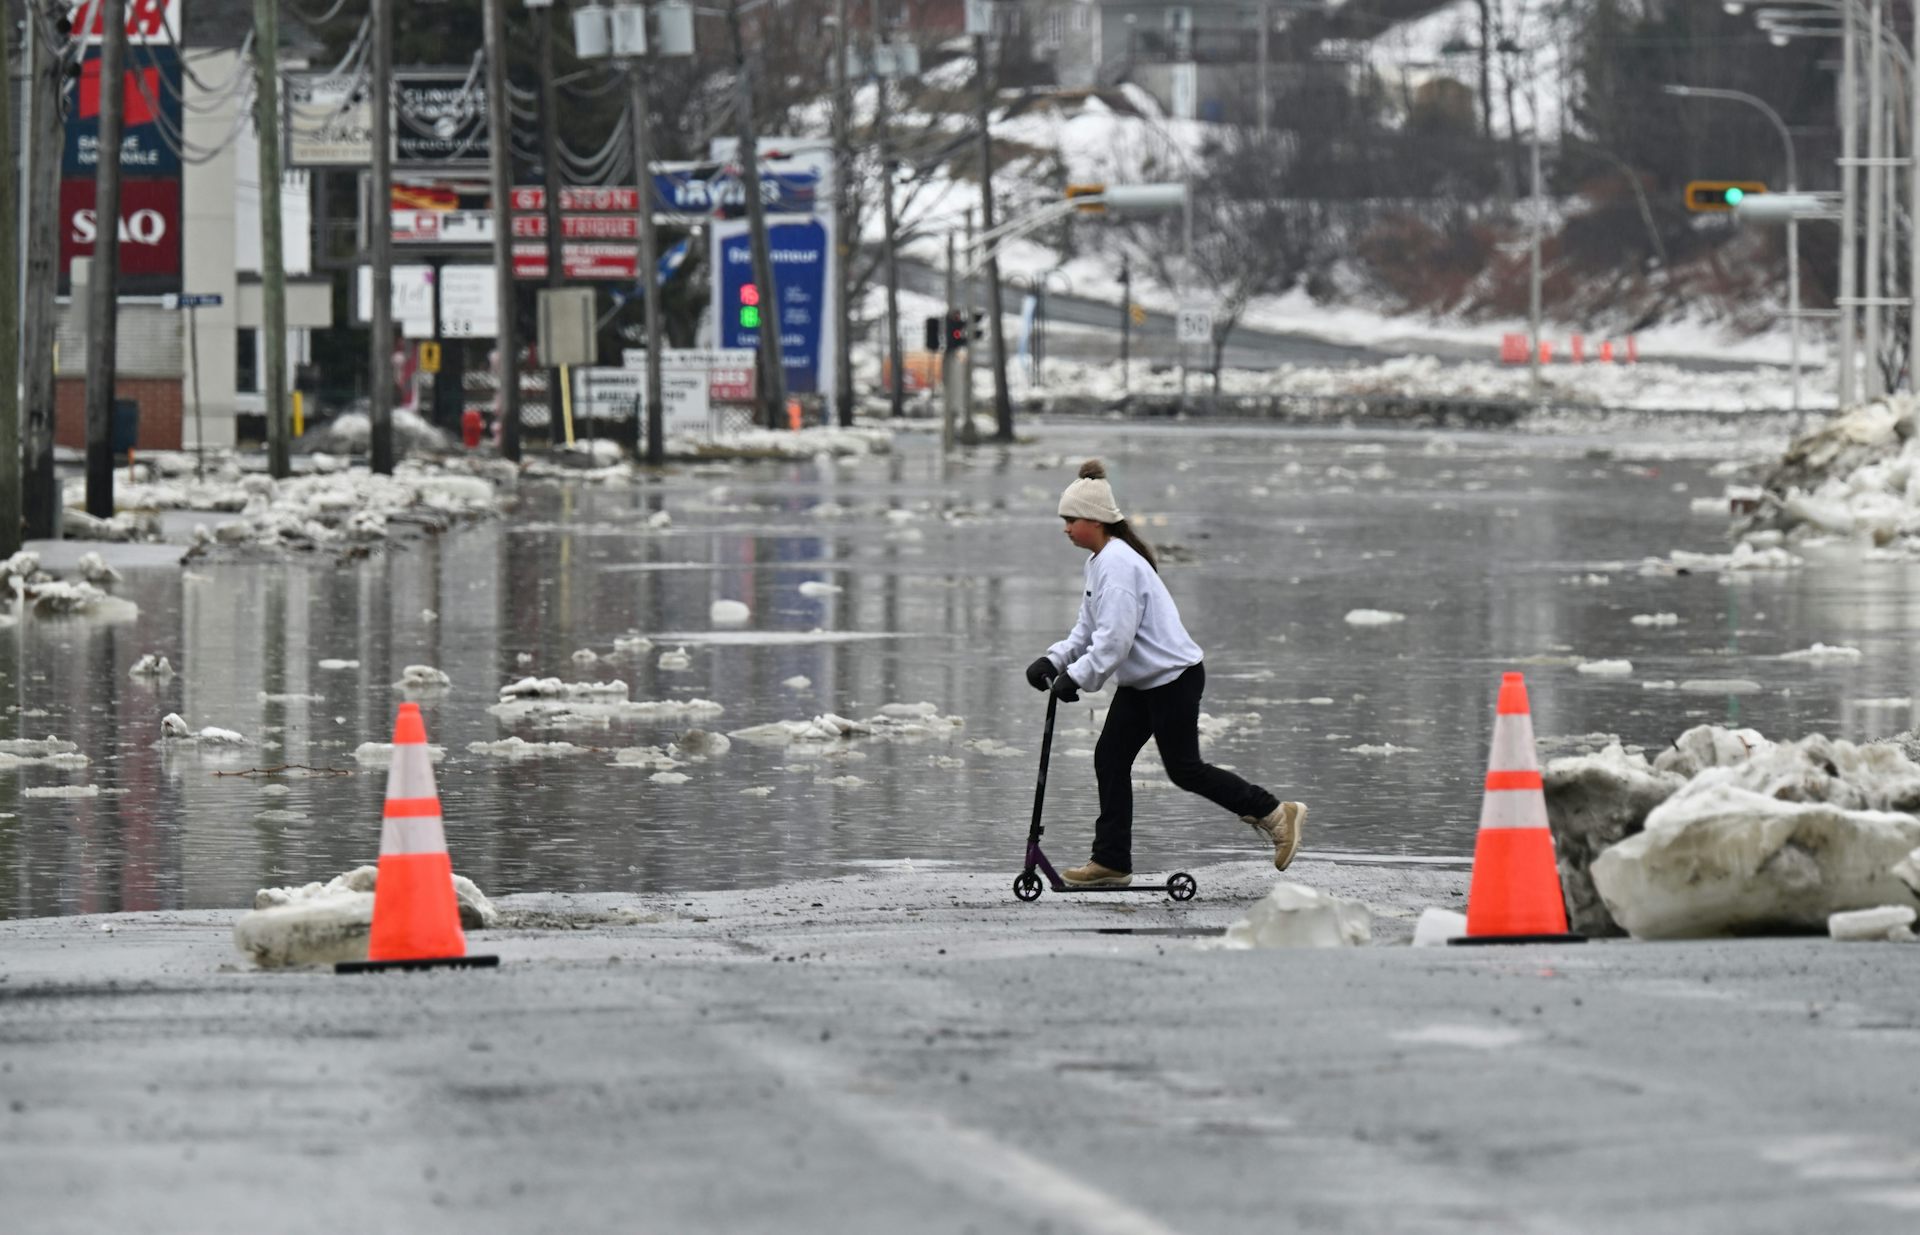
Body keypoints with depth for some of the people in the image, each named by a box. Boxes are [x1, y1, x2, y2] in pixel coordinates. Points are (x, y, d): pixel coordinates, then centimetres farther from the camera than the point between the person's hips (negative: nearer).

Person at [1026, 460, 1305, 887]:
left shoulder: (1119, 563, -22)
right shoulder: (1099, 562, 11)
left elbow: (1114, 639, -27)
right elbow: (1088, 629, 16)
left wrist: (1075, 678, -23)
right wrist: (1054, 661, 2)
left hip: (1173, 678, -10)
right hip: (1140, 683, 10)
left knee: (1184, 770, -4)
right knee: (1110, 757, 5)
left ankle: (1275, 814, 9)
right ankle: (1111, 862, 7)